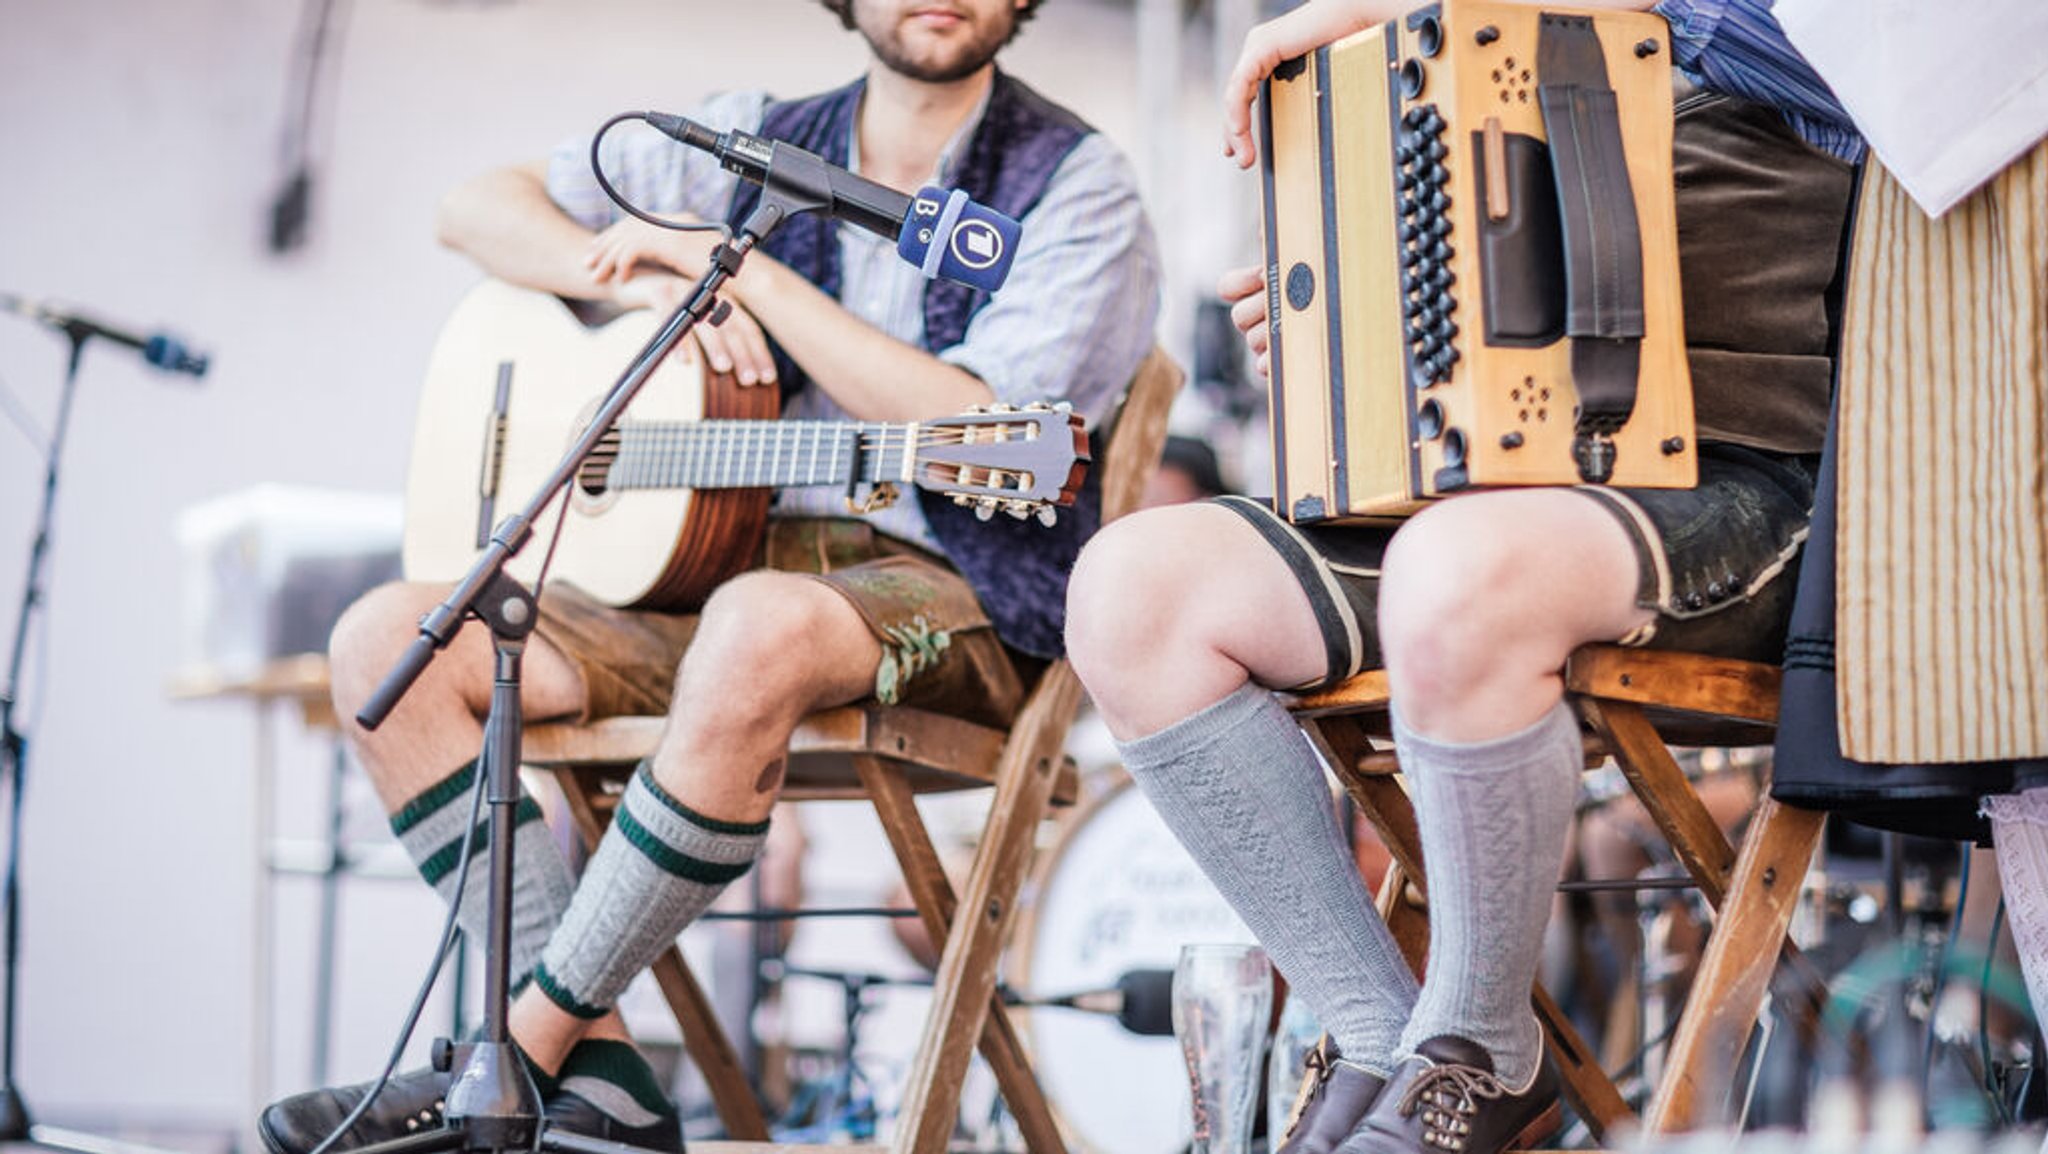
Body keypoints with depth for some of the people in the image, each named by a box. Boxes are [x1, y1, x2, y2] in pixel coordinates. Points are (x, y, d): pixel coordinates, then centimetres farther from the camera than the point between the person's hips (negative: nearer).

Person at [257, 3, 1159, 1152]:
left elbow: (972, 431, -16)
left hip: (951, 594, -6)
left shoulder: (1077, 186, -2)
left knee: (758, 629, -41)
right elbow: (477, 208, 16)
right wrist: (647, 282, -5)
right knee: (388, 639, -13)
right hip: (716, 567, 6)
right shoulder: (757, 143, 13)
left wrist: (740, 269, -13)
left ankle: (519, 1058, -26)